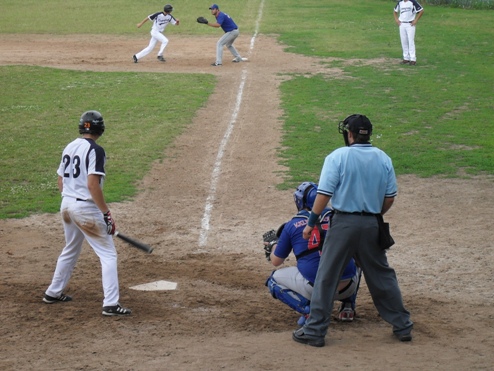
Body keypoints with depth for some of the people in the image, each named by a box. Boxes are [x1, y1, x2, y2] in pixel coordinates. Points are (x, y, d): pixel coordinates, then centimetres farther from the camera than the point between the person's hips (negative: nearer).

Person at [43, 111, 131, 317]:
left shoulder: (69, 148, 9)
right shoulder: (95, 150, -15)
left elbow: (61, 182, 14)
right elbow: (92, 185, -23)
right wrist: (106, 213, -20)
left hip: (67, 205, 8)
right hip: (86, 208, -8)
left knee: (70, 251, 26)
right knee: (108, 254, -3)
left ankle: (53, 293, 35)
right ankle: (110, 304, -10)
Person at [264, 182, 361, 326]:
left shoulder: (292, 225, 4)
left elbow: (276, 261, 14)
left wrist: (274, 245, 38)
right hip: (348, 287, 3)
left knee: (274, 279, 22)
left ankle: (308, 309, -3)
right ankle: (348, 306, 18)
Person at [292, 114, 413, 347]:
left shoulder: (338, 157, -9)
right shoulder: (384, 159, 4)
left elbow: (324, 194, -12)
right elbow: (390, 198, 6)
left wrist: (311, 223, -4)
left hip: (344, 223, -4)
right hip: (372, 225, 4)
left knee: (326, 276, 2)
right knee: (382, 275, 16)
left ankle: (314, 331, 3)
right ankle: (402, 326, 21)